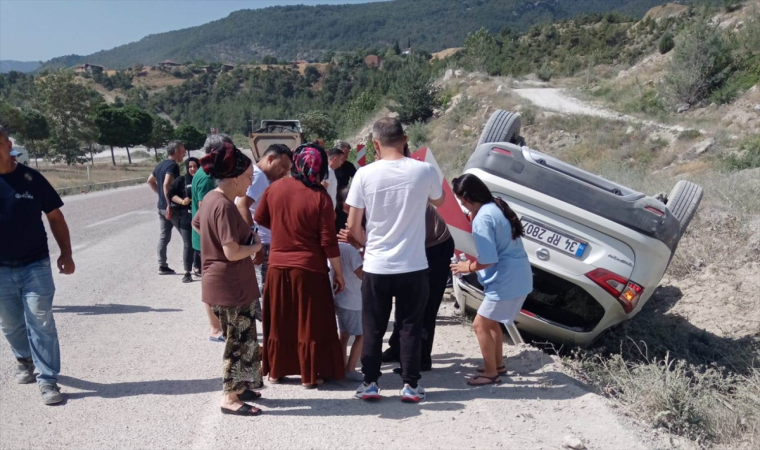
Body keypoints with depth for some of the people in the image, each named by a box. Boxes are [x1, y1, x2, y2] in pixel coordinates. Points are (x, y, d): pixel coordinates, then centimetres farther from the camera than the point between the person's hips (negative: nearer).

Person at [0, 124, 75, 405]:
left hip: (35, 265, -2)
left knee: (41, 323, -3)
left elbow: (55, 217, 1)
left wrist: (66, 253, -5)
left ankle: (48, 380, 4)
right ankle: (24, 361, 42)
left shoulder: (31, 178, -4)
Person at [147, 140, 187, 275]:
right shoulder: (173, 165, -16)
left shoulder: (161, 165, 13)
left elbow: (150, 181, 24)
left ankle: (162, 266, 13)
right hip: (172, 207, -9)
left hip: (161, 206, 9)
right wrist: (170, 204, -24)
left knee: (164, 236, 10)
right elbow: (166, 185, -29)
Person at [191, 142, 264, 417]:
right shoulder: (225, 206, -23)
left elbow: (196, 224, 26)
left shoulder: (211, 198, 7)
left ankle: (238, 386, 31)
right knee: (240, 340, 2)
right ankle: (231, 398, 12)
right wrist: (255, 246, -9)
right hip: (232, 285, -10)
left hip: (222, 283, 10)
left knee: (240, 338, 20)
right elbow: (232, 252, -26)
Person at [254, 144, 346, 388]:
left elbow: (260, 219, 12)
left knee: (279, 322, 17)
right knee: (309, 324, 9)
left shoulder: (275, 187, -3)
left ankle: (275, 370, 29)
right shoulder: (320, 198, -14)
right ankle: (309, 375, 17)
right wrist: (339, 272, -3)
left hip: (277, 266, 4)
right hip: (309, 268, -4)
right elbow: (328, 242, -12)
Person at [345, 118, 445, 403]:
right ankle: (410, 385, 17)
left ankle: (370, 383, 20)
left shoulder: (365, 174, -7)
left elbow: (353, 226, -4)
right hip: (413, 265, 0)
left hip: (376, 266, 0)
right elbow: (439, 201, 15)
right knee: (410, 327, 12)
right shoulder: (424, 171, -7)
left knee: (373, 328, 13)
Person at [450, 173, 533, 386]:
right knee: (491, 321, 23)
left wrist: (468, 267, -4)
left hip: (506, 281, -10)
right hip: (518, 278, 10)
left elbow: (488, 260, -23)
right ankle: (498, 364, 35)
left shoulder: (482, 218, -20)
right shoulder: (497, 207, 8)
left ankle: (491, 373, 14)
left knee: (480, 325, 3)